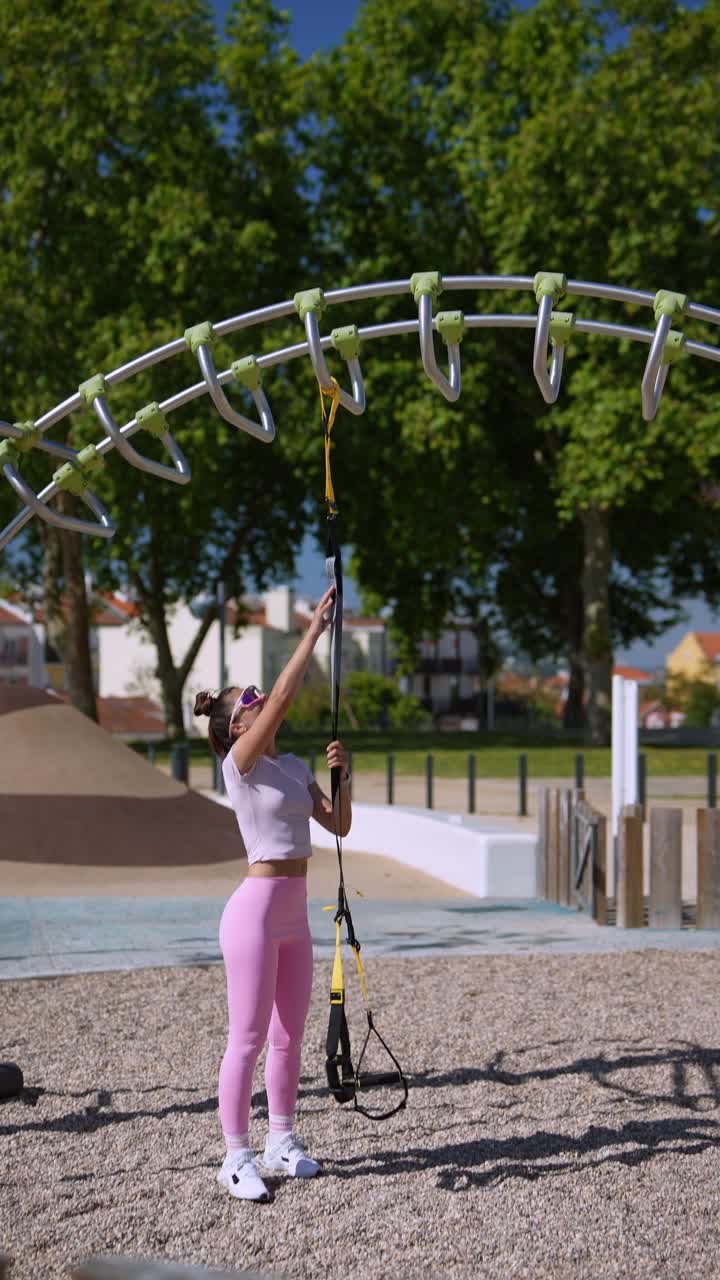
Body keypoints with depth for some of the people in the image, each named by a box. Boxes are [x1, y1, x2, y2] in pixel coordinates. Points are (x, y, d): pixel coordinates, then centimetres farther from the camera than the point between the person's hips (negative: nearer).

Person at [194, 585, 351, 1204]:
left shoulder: (294, 767, 12)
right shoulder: (240, 764, -9)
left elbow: (338, 825, 11)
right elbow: (284, 694, -19)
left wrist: (342, 775, -4)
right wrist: (315, 630, -17)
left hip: (294, 914, 7)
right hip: (256, 909, -7)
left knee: (289, 1036, 13)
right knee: (248, 1038, -2)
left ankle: (281, 1141, 25)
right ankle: (236, 1156, 6)